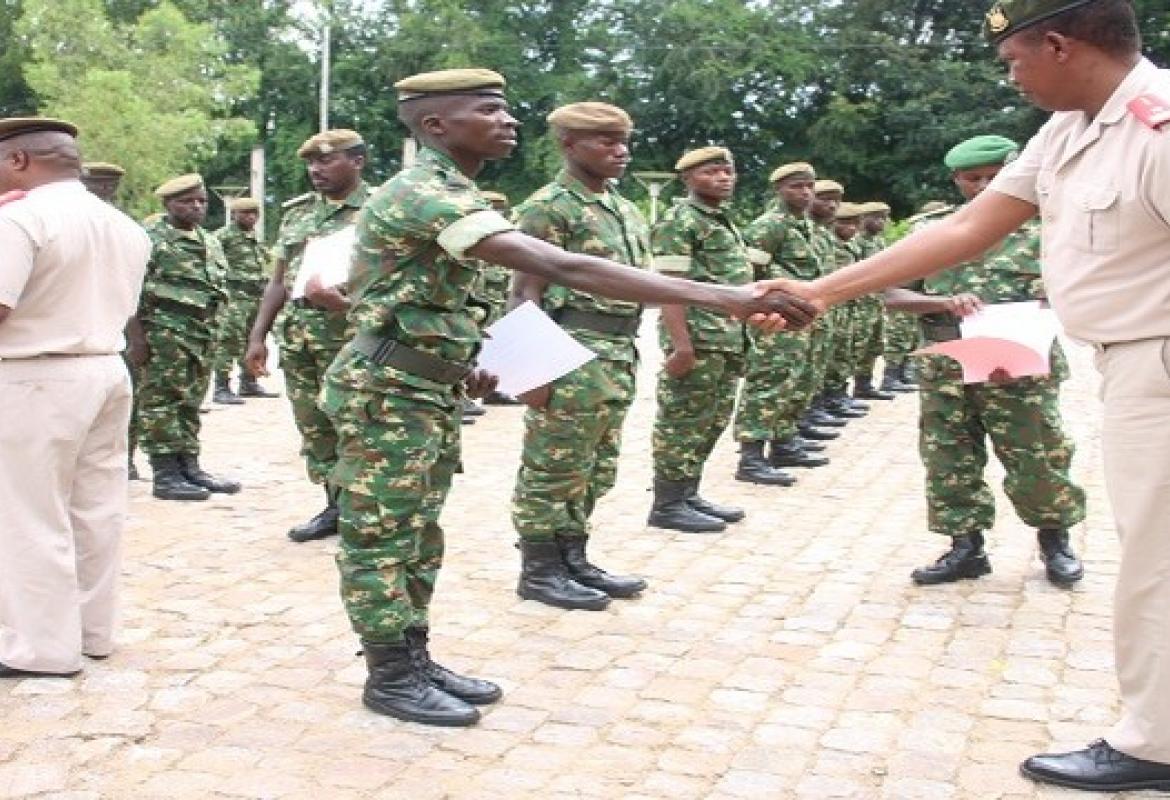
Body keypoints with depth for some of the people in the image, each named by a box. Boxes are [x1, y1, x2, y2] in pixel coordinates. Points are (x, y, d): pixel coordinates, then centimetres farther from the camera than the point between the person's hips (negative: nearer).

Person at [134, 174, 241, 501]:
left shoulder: (210, 242, 18)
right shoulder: (151, 238, -6)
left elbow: (220, 289, 24)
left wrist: (214, 336, 19)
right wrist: (138, 333, -17)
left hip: (204, 331, 8)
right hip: (165, 331, -8)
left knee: (190, 401, 12)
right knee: (161, 401, -5)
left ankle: (189, 465, 19)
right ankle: (165, 474, -3)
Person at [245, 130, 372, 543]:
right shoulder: (297, 211, 15)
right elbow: (279, 280, 17)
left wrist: (344, 302, -26)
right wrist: (257, 336, 12)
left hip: (351, 336, -6)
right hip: (296, 335, 7)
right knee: (314, 427, 11)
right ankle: (336, 507, 24)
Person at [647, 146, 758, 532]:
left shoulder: (725, 222, 20)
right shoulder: (679, 220, -10)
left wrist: (739, 339, 21)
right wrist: (682, 344, -24)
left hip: (728, 340, 10)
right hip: (698, 339, -10)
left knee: (711, 422, 13)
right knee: (683, 423, -4)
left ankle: (688, 495, 23)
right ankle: (667, 505, 3)